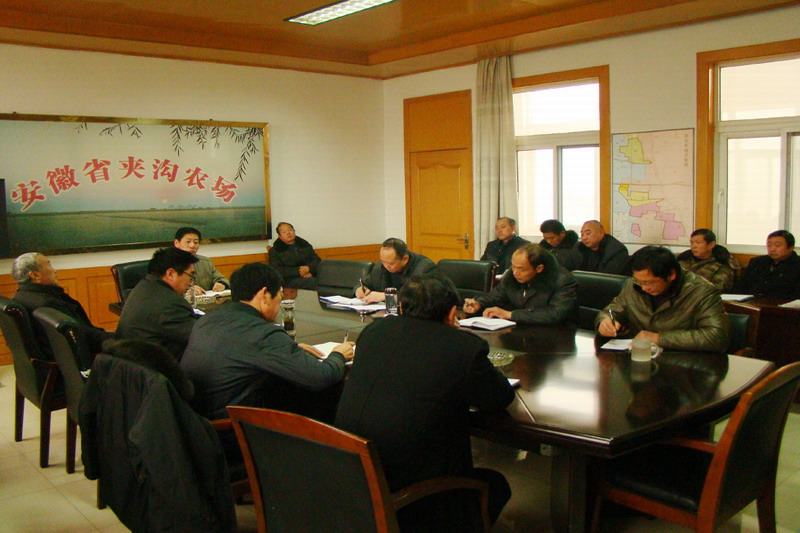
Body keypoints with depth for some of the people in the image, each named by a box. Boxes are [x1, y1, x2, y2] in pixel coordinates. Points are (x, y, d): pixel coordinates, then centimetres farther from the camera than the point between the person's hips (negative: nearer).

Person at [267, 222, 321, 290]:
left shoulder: (304, 244, 22)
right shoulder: (275, 251, 9)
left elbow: (317, 260, 16)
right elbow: (277, 271, -4)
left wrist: (309, 268, -7)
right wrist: (298, 271, -12)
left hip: (310, 275, 4)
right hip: (290, 280, -4)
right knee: (311, 281, -35)